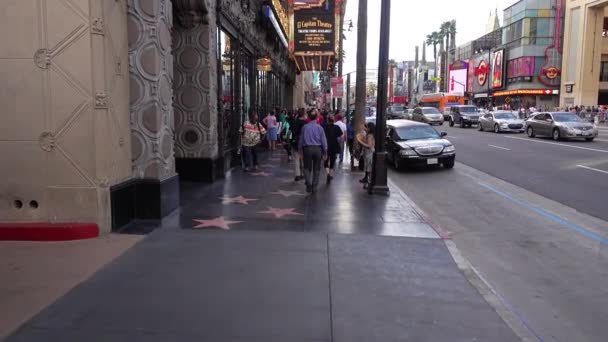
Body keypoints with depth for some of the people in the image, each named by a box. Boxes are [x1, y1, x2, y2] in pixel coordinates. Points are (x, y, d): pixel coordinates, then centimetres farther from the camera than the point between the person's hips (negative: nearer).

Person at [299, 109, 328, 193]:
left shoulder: (305, 127, -2)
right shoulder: (319, 127, -4)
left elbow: (301, 139, 4)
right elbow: (323, 140, -1)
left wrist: (300, 149, 15)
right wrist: (325, 151, 8)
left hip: (307, 149, 0)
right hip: (317, 149, 0)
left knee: (307, 168, 12)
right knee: (316, 169, 12)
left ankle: (309, 184, -8)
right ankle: (314, 187, 15)